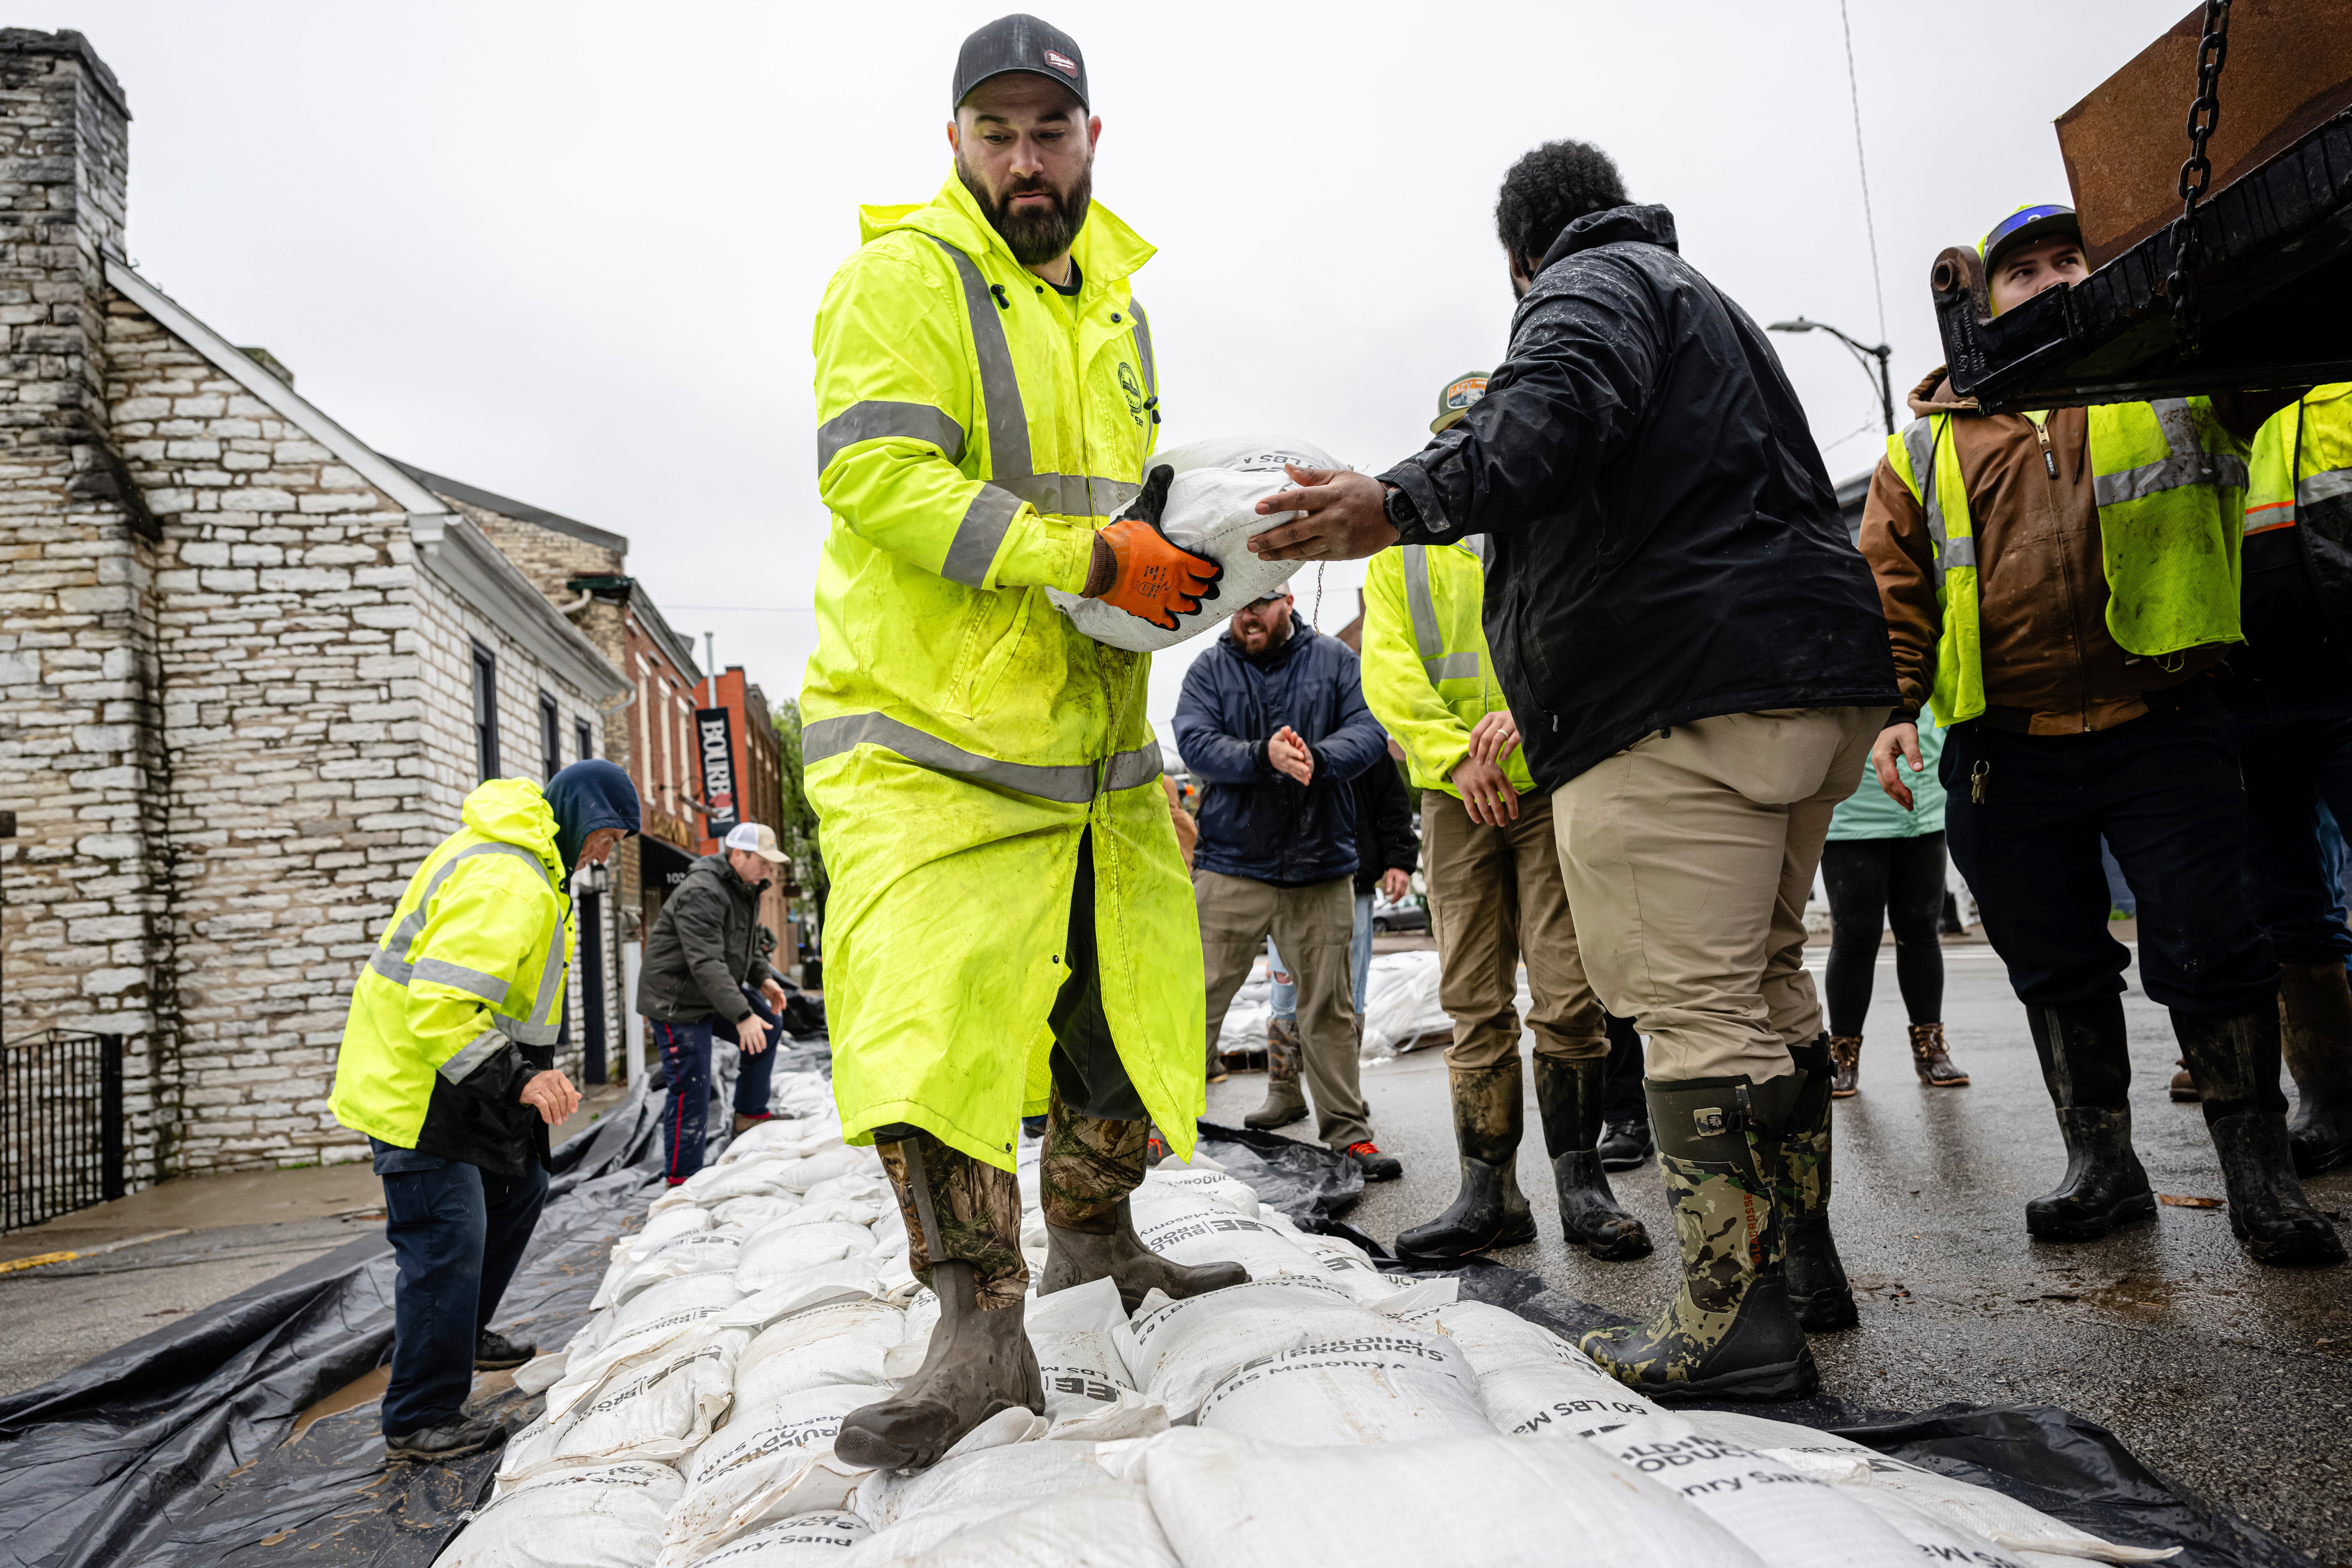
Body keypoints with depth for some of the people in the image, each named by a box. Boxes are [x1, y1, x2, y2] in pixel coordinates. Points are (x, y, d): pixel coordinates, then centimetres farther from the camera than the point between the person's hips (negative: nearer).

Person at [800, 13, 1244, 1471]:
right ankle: (983, 1326, -4)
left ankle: (1092, 1240, 34)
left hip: (1091, 734, 8)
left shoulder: (1119, 307, 18)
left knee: (1126, 994, 15)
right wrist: (1092, 556, -25)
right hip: (927, 740, -7)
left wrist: (1183, 556, 3)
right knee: (933, 1014, -16)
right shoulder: (902, 276, -7)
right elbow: (876, 475, -21)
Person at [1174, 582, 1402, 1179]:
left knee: (1329, 1008, 9)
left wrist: (1316, 759, -27)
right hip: (1230, 867, -1)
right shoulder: (1209, 669, 5)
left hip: (1320, 868, 1)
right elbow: (1195, 743, -10)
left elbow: (1370, 732, -7)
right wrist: (1264, 755, -27)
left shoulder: (1335, 659, 6)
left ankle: (1348, 1130, 20)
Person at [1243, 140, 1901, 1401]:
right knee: (1763, 975, 16)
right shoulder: (1695, 297, 32)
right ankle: (1798, 1260, 25)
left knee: (1692, 1001, -9)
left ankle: (1734, 1320, -6)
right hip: (1813, 671, 10)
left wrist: (1406, 503, -35)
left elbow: (1554, 414, -24)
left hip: (1680, 698, -10)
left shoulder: (1585, 287, 1)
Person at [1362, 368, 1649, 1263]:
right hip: (1457, 796, 1)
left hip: (1555, 785, -1)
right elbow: (1387, 668, 3)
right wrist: (1453, 751, -13)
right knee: (1475, 1004, 3)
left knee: (1569, 996, -3)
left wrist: (1528, 712, -21)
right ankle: (1489, 1192, 10)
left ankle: (1581, 1183, 9)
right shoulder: (1402, 547, 15)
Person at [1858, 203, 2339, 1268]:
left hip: (2163, 730, -1)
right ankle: (2101, 1164, 24)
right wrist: (1891, 705, -4)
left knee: (2209, 950, -1)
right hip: (2005, 752, 2)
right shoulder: (1930, 439, 14)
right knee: (2054, 966, 9)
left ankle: (2259, 1171, 16)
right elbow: (1893, 581, 9)